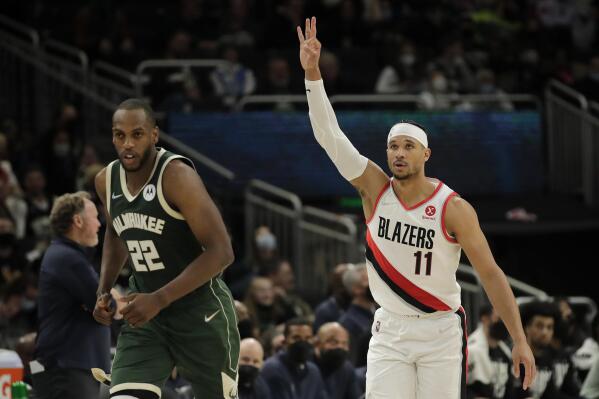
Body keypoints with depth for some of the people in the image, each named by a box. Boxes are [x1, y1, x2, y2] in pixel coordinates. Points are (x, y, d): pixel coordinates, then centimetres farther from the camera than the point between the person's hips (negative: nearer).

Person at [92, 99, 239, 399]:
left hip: (200, 310, -5)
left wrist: (159, 300, -28)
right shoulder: (106, 181, 1)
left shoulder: (176, 176, -20)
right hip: (145, 317, 5)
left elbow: (221, 252, -24)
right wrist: (104, 292, 9)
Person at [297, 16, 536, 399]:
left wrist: (520, 340, -13)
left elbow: (491, 274, -9)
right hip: (389, 330, 3)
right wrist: (312, 72, -21)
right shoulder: (375, 189, -2)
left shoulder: (453, 209, -11)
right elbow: (330, 136, -10)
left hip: (440, 332, -2)